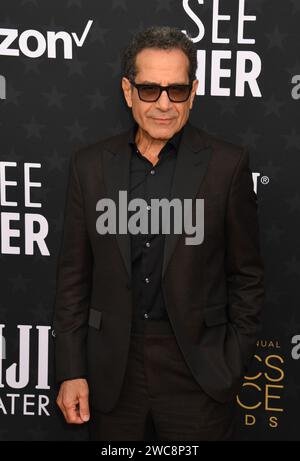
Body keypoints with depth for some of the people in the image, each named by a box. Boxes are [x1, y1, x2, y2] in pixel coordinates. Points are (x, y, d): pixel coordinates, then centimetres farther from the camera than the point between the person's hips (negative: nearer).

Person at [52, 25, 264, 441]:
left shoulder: (227, 165, -6)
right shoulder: (90, 165, 0)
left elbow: (247, 274, -1)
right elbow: (74, 274, 3)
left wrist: (234, 366, -2)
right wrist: (71, 371, 1)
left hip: (196, 367, -2)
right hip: (111, 368, 2)